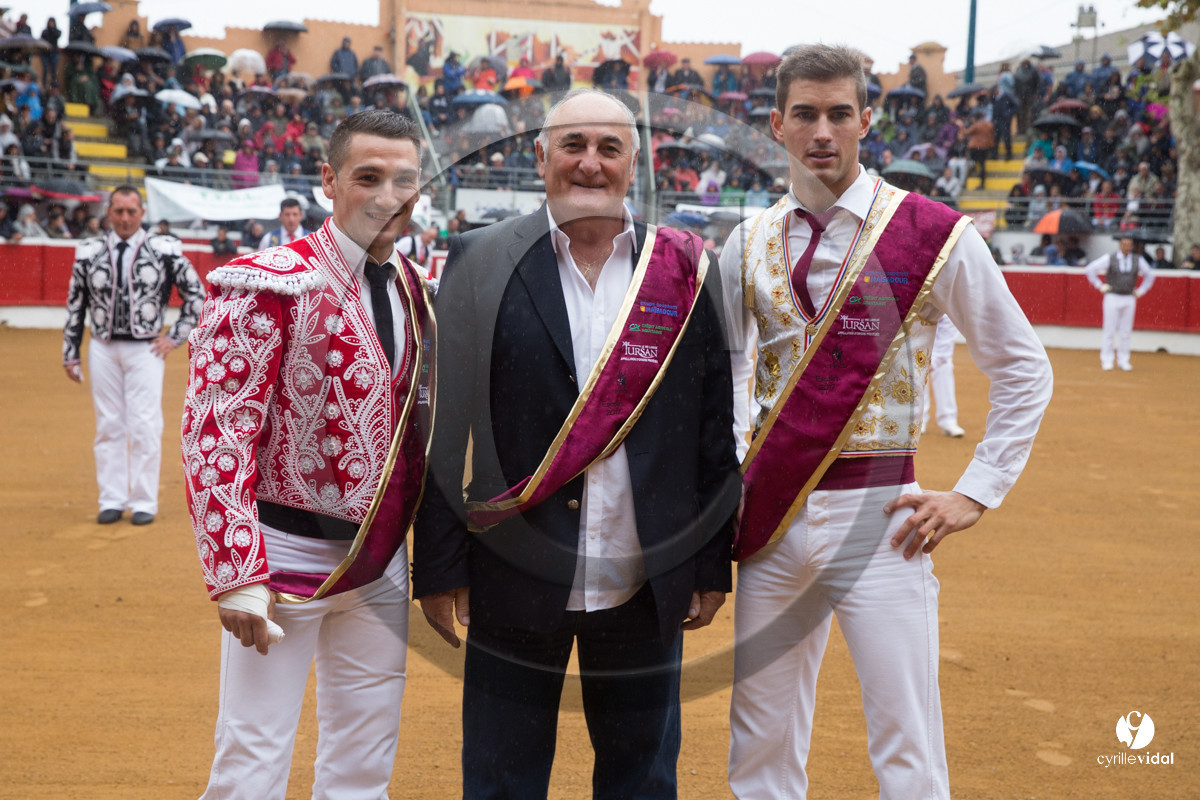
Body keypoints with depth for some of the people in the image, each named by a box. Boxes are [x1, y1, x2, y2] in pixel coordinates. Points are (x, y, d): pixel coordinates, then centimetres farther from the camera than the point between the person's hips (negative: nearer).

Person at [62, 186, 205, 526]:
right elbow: (75, 306, 9)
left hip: (146, 349, -2)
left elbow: (196, 293, 5)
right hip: (103, 348, 2)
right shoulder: (89, 253, 3)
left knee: (145, 427, -2)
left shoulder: (164, 250, -2)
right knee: (109, 425, 7)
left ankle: (144, 502, 6)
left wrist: (176, 336, 1)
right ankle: (112, 500, 15)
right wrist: (70, 355, 8)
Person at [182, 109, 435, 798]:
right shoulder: (268, 284, -14)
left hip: (380, 563, 6)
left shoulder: (413, 289, 7)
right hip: (286, 556, -6)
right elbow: (216, 432, -17)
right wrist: (236, 574, -23)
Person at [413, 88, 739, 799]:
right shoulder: (481, 262, -1)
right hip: (515, 580, -1)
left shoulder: (686, 271, 2)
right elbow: (444, 426, -3)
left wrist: (712, 566, 4)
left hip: (646, 583, 2)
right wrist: (439, 566, -5)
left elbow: (715, 426, 5)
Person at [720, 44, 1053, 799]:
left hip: (877, 515, -4)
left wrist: (975, 495, -3)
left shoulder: (934, 233, -4)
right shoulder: (749, 244, 8)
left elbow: (1024, 370, 2)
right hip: (772, 517, 4)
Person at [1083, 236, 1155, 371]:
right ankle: (1106, 360, 3)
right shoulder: (1109, 259, -4)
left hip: (1129, 299, 3)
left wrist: (1141, 290, 14)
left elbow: (1150, 275, 22)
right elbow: (1089, 269, 0)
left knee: (1125, 331, 4)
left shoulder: (1138, 260, 6)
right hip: (1112, 298, -3)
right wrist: (1100, 286, -1)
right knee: (1109, 330, -3)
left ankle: (1123, 361, 10)